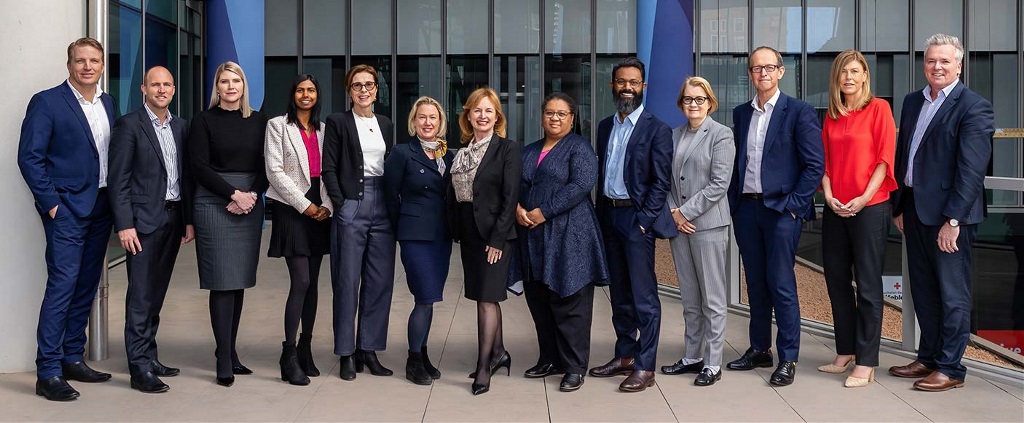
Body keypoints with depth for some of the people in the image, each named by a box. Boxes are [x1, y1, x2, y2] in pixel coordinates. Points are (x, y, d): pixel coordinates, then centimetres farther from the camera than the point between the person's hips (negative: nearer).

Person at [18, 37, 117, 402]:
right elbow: (29, 157, -10)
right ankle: (48, 372, -3)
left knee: (86, 287, 11)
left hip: (101, 207, 6)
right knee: (62, 285, -8)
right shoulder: (46, 102, -7)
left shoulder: (108, 103, 12)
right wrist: (51, 203, -14)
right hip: (67, 208, -6)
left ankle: (73, 358, 22)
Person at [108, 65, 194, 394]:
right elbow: (118, 180, -8)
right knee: (141, 295, -3)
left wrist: (189, 219, 10)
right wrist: (124, 224, -14)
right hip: (144, 220, -6)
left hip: (173, 218, 6)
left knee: (157, 293, 12)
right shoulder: (129, 125, -4)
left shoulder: (180, 127, 13)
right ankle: (140, 368, 1)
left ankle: (149, 357, 21)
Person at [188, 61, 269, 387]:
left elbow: (266, 165, 8)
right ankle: (224, 361, 0)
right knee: (223, 282, -5)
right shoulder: (204, 121, 2)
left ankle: (230, 351, 15)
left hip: (250, 205, 4)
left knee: (240, 281, 5)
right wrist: (233, 194, -12)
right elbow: (200, 167, -5)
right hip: (215, 204, -3)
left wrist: (252, 195, -8)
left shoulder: (258, 121, 11)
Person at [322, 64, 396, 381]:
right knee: (348, 281, -1)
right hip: (351, 206, -4)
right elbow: (329, 168, -2)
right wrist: (340, 204, -10)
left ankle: (369, 349, 14)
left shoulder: (386, 124, 16)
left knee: (380, 281, 4)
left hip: (382, 206, 5)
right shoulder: (338, 122, 2)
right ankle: (347, 353, 8)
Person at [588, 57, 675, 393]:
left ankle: (645, 368, 2)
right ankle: (624, 356, 25)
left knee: (644, 296, -4)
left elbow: (661, 182, -10)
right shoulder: (605, 126, 13)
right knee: (619, 293, 14)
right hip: (609, 217, 7)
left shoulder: (656, 130, -6)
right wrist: (600, 216, 9)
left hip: (637, 218, -6)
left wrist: (643, 220, -15)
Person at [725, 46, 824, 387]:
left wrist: (793, 204, -11)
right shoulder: (740, 114, 12)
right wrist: (734, 202, 6)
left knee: (781, 285, -4)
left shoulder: (799, 112, -4)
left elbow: (815, 164, -7)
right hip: (746, 208, 5)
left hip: (781, 209, -5)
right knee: (755, 282, 12)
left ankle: (788, 359, 5)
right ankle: (759, 349, 23)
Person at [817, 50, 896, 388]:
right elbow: (825, 161, 12)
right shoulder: (831, 117, 12)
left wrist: (864, 198, -15)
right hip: (835, 208, 6)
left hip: (869, 207, -5)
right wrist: (828, 195, -4)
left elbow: (885, 157, -8)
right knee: (836, 280, 10)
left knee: (868, 285, -1)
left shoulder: (878, 108, -3)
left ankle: (866, 363, 4)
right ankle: (845, 353, 23)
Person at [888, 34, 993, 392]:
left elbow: (972, 169, -15)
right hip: (914, 208, 7)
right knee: (923, 290, 15)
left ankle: (951, 368, 11)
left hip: (949, 213, -7)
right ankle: (928, 358, 27)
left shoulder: (973, 107, -9)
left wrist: (953, 219, -19)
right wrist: (899, 207, 13)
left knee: (952, 293, 2)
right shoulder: (913, 101, 13)